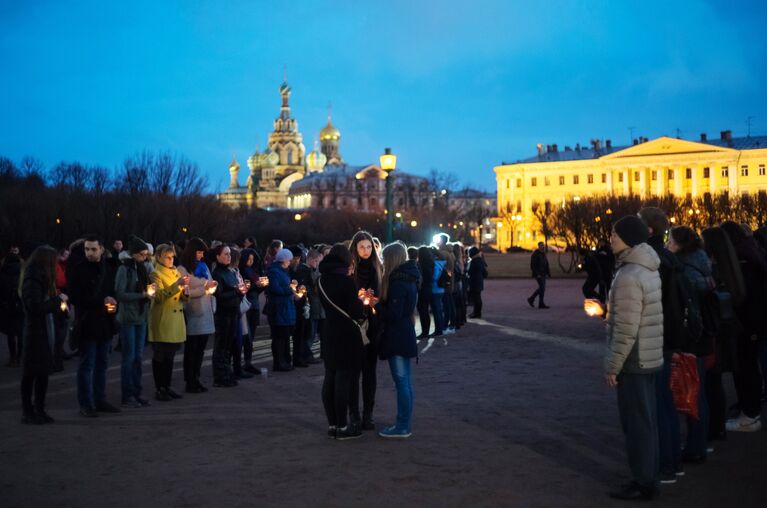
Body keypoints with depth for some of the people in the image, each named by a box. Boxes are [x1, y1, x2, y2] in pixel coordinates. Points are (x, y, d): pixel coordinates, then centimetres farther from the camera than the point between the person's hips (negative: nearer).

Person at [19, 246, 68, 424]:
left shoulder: (40, 279, 11)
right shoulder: (32, 281, -15)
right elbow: (36, 307, -22)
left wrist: (59, 304, 0)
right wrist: (58, 300, -14)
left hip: (45, 330, 9)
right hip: (36, 333, -9)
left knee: (43, 371, 12)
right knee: (31, 373, 0)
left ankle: (39, 410, 20)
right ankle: (28, 412, 8)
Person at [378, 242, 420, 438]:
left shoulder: (398, 281, -18)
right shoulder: (408, 278, 11)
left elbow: (393, 314, -21)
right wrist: (380, 302, 7)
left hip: (397, 337, -10)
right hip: (405, 335, 10)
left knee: (401, 381, -4)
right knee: (405, 381, 14)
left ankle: (403, 426, 3)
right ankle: (405, 423, 22)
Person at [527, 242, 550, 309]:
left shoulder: (543, 254, 14)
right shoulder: (535, 254, -12)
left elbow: (546, 264, 18)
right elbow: (532, 265, -17)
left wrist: (548, 273, 8)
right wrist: (537, 274, -22)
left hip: (543, 274, 9)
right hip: (538, 274, -9)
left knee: (541, 288, 9)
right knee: (542, 288, -11)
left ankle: (531, 299, 22)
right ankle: (541, 304, -6)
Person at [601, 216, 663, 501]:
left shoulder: (629, 277, -21)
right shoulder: (648, 269, 9)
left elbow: (626, 329, -23)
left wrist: (612, 366, -15)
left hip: (633, 361, -9)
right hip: (649, 358, 10)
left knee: (636, 424, 0)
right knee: (646, 421, 16)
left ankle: (643, 483, 9)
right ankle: (648, 477, 26)